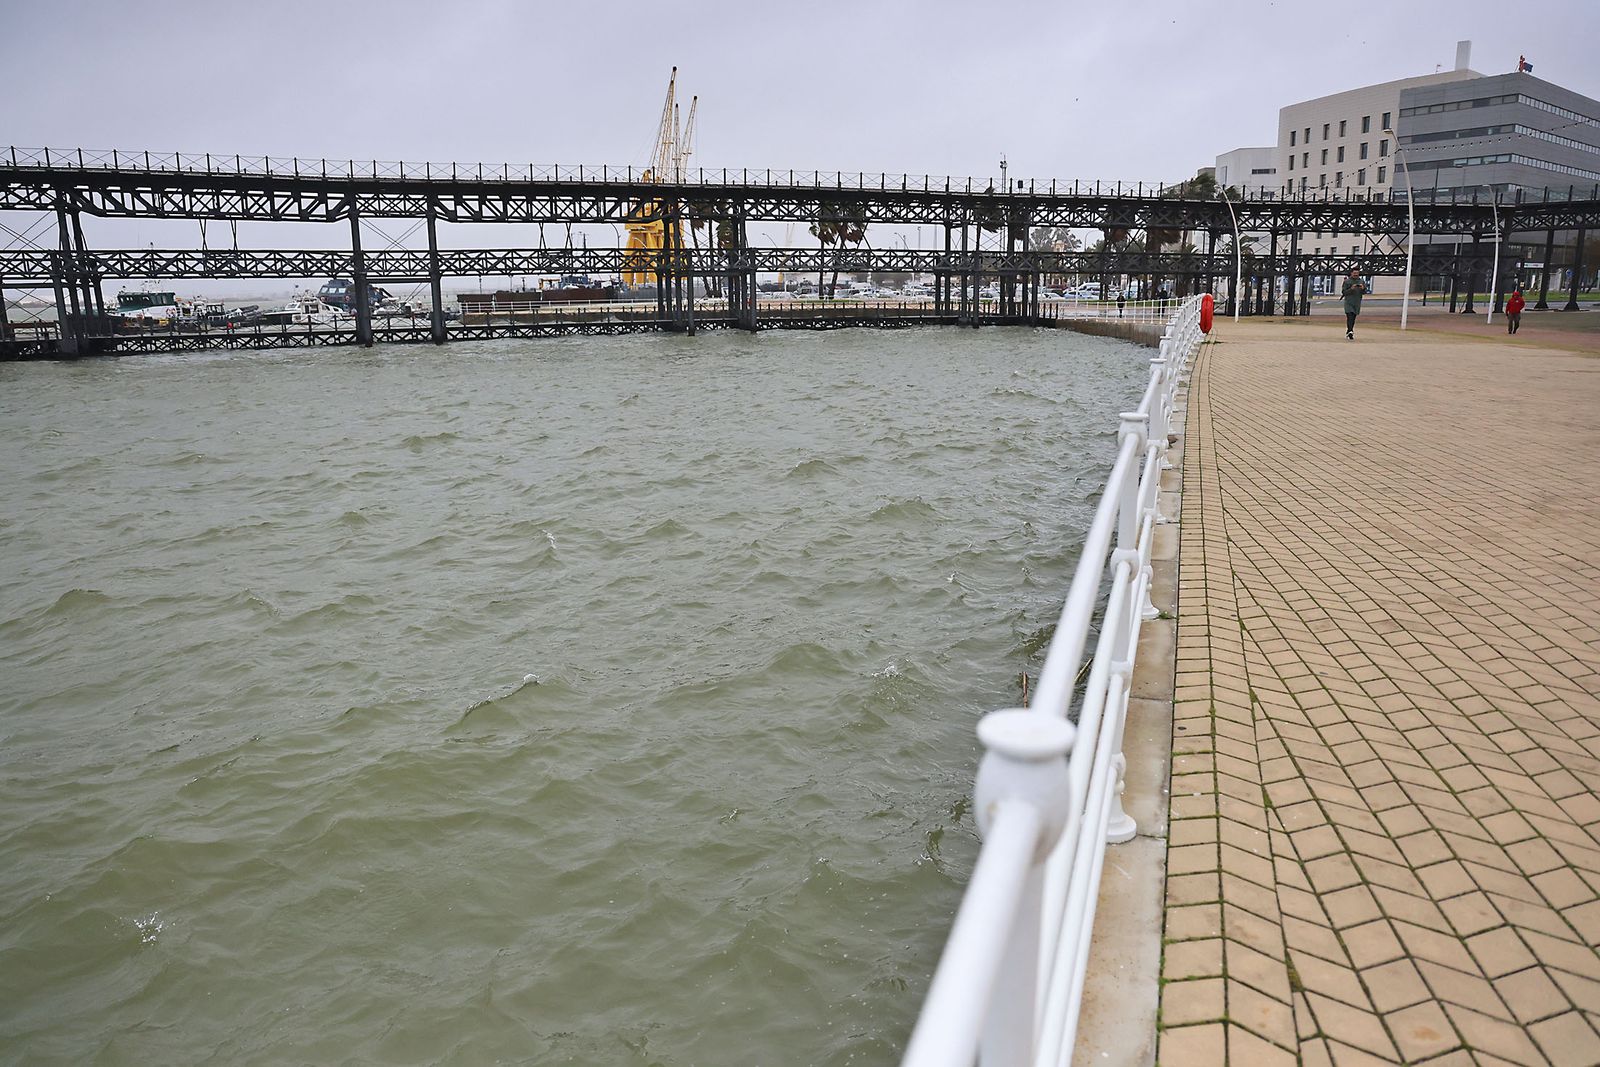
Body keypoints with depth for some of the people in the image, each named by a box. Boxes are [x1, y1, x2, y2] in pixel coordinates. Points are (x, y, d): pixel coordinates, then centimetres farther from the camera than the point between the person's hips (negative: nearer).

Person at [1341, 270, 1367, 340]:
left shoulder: (1361, 281, 10)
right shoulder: (1347, 281, 0)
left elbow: (1365, 292, 11)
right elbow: (1343, 292, -3)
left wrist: (1363, 289, -11)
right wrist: (1351, 289, -18)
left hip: (1357, 303, 4)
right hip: (1348, 302, -4)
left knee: (1353, 318, 8)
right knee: (1349, 317, -16)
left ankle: (1348, 332, 18)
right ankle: (1350, 332, -23)